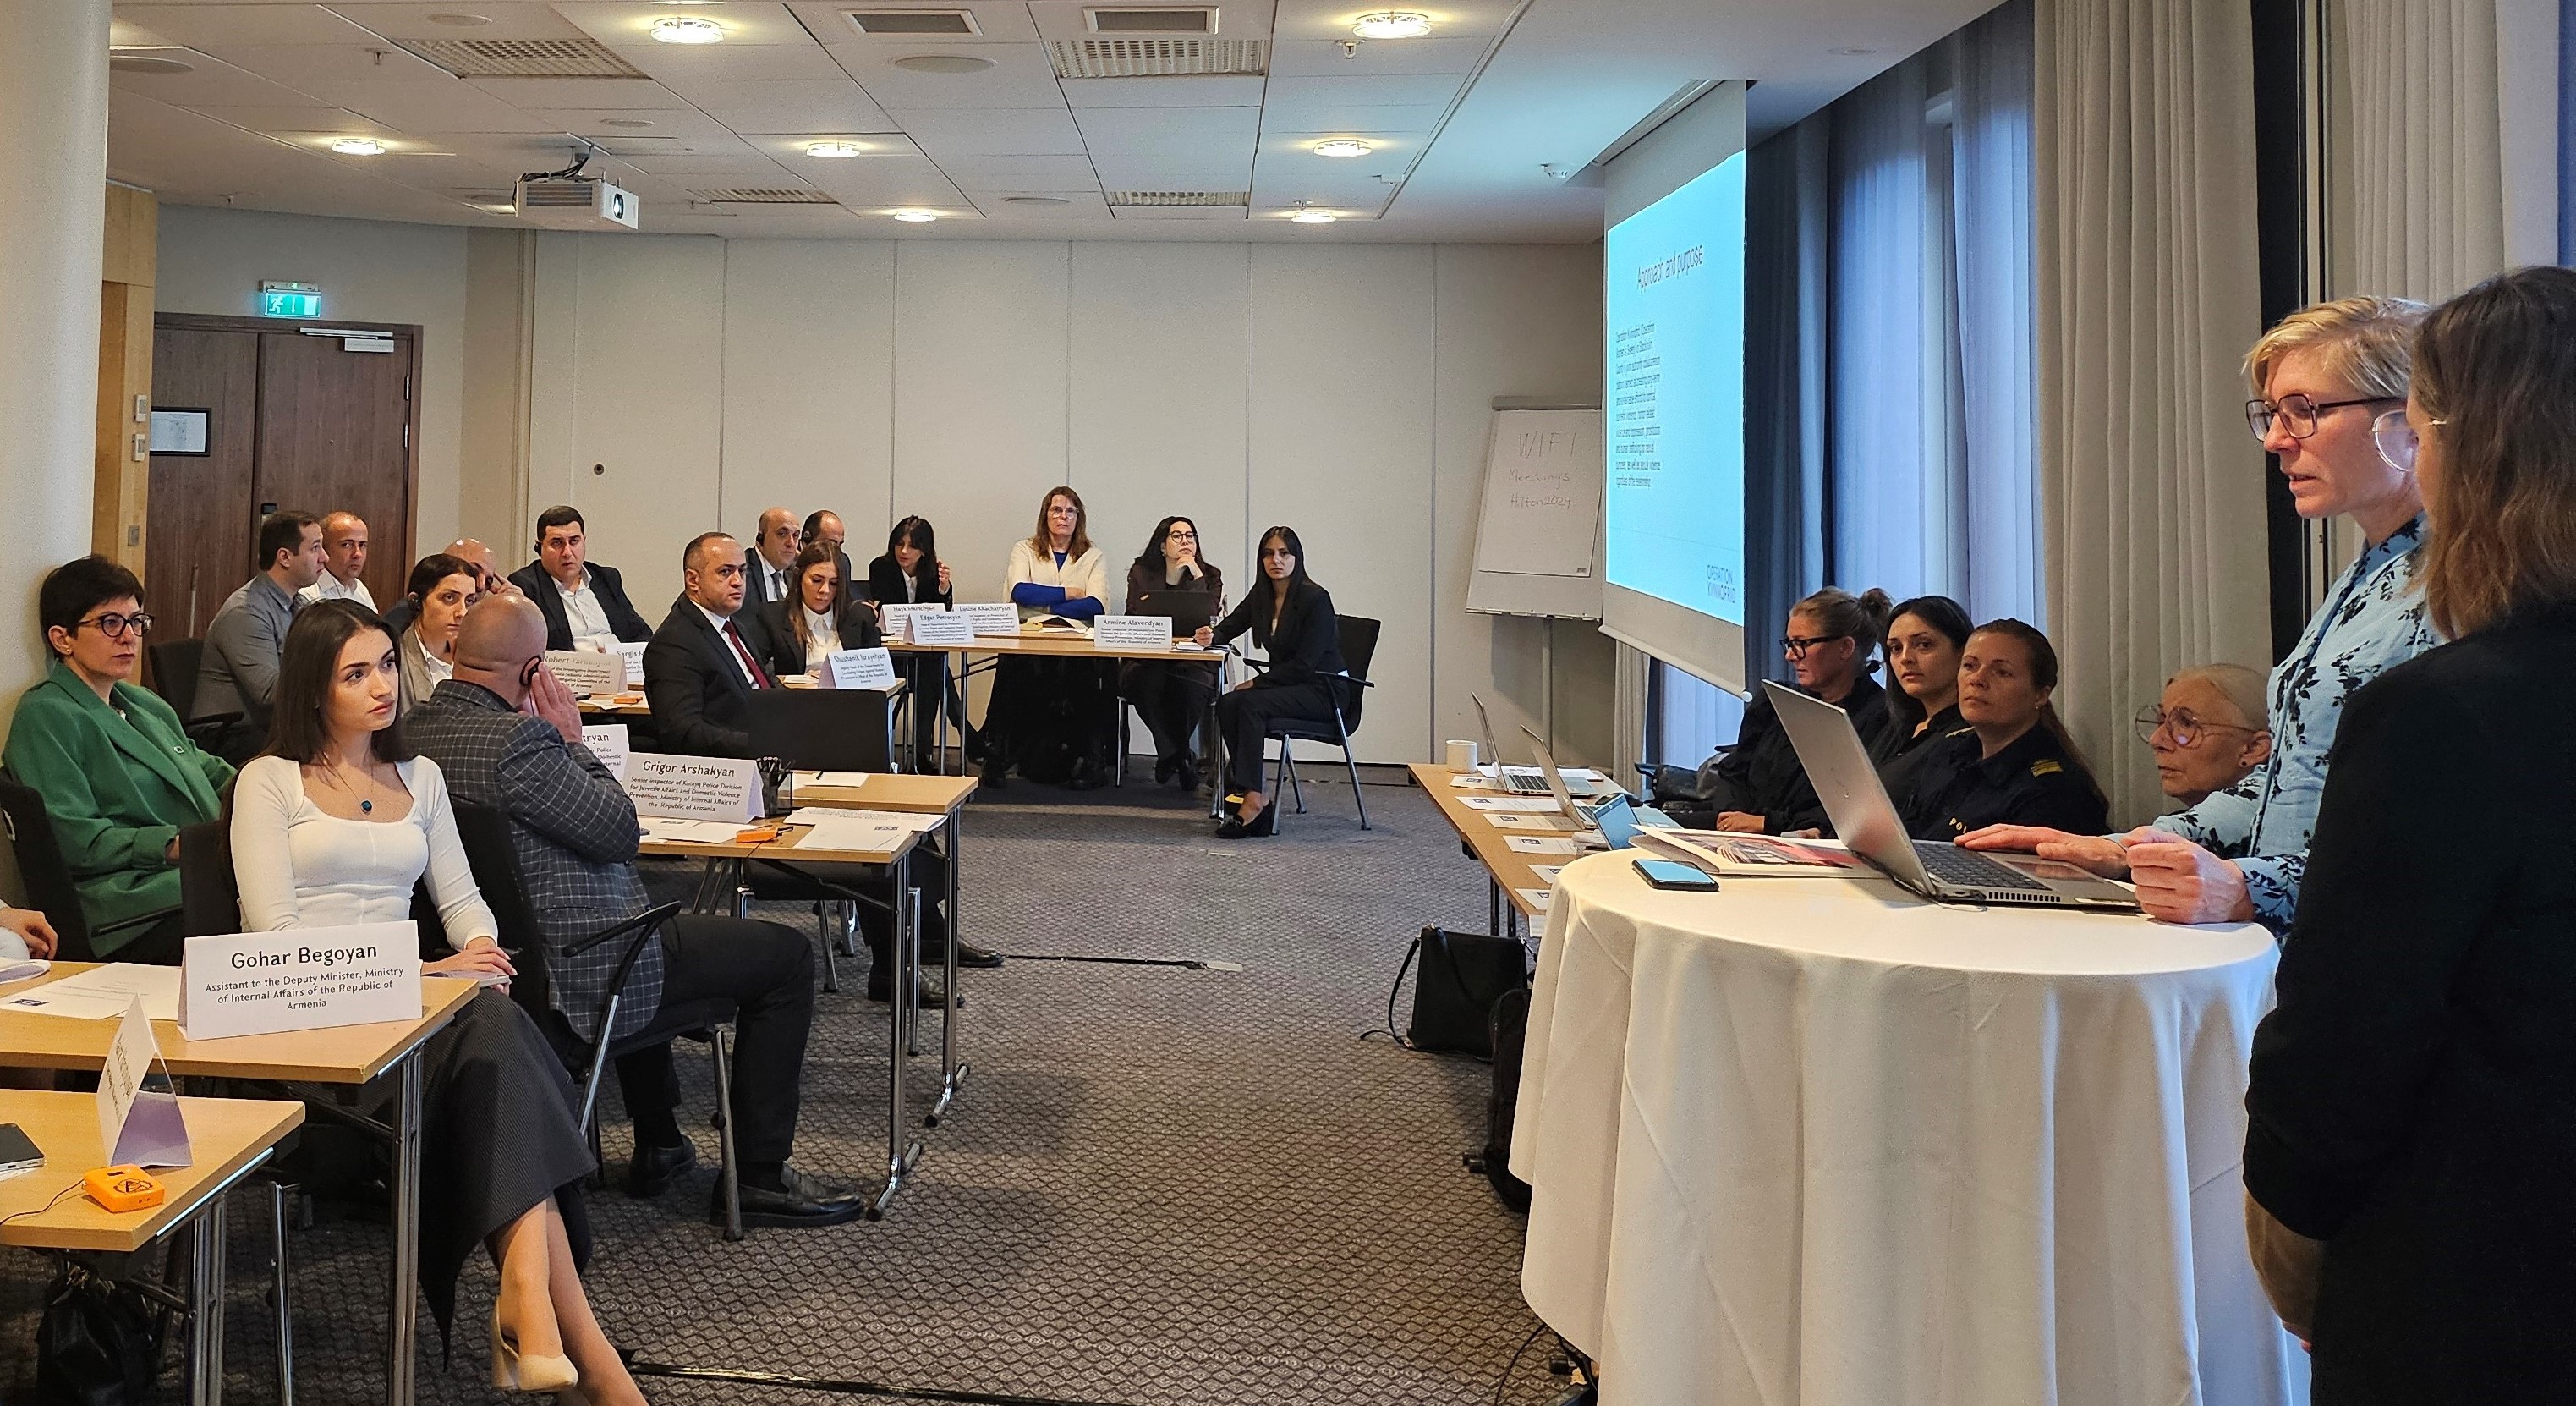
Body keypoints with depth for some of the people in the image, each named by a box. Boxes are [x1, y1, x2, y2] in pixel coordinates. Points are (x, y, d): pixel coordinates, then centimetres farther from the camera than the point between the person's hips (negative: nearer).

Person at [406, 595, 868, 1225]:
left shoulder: (414, 730, 3)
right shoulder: (516, 738, -27)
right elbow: (619, 830, -18)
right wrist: (573, 740, -9)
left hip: (503, 964, 10)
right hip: (578, 972, -10)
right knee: (786, 956, 3)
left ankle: (657, 1147, 43)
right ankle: (759, 1177, 8)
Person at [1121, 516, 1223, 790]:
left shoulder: (1210, 576, 9)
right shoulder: (1141, 572, 12)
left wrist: (1196, 577, -12)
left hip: (1192, 661, 0)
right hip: (1147, 660, 0)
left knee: (1189, 684, -36)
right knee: (1150, 682, -35)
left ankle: (1169, 756, -12)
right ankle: (1182, 758, -18)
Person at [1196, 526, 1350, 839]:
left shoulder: (1316, 599, -15)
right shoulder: (1261, 594, 7)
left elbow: (1305, 663, -19)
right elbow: (1229, 626, 17)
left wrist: (1257, 682, -18)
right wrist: (1210, 636, -7)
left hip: (1324, 690, -7)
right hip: (1287, 683, 7)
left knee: (1250, 704, -31)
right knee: (1227, 704, -22)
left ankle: (1250, 797, -32)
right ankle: (1255, 800, -27)